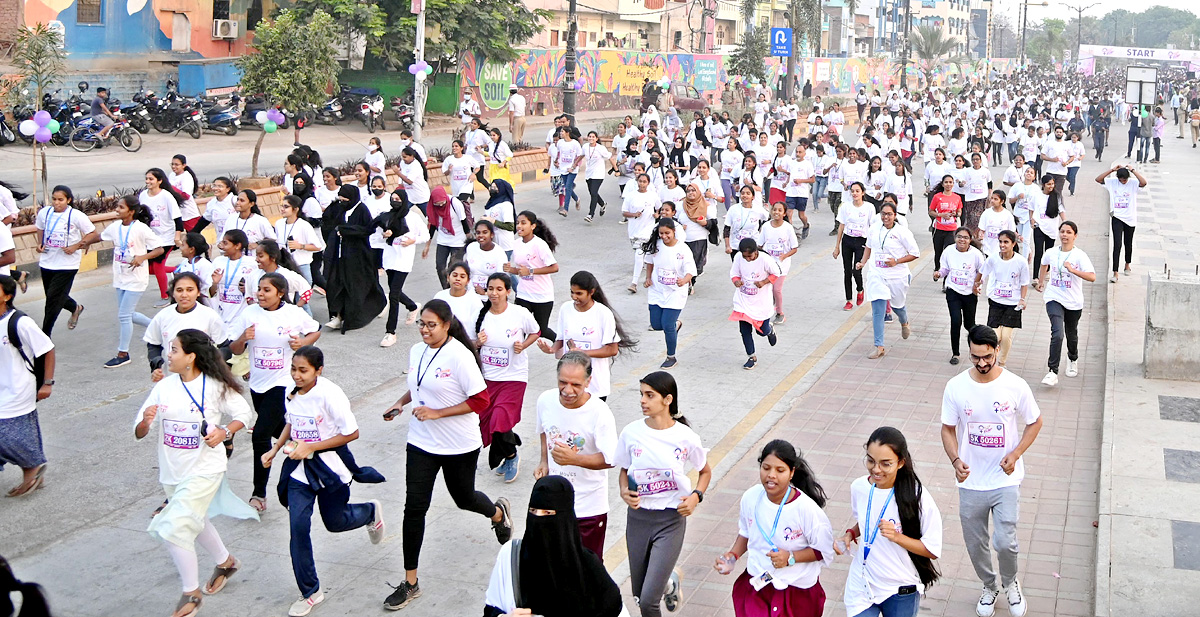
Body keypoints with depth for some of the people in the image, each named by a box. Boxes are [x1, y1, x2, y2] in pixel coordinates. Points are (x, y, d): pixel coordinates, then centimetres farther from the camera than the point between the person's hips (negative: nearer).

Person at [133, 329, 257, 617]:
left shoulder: (216, 387, -14)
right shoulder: (164, 387, -4)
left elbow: (243, 414, -1)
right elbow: (139, 432, -1)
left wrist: (224, 432, -19)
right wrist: (145, 421, -24)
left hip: (204, 469, -6)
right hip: (172, 471, 6)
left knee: (174, 528, -14)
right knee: (195, 521, 24)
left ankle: (191, 593, 5)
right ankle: (226, 562, 51)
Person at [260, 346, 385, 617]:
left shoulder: (329, 394, -22)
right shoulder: (291, 393, -3)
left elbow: (351, 433, -20)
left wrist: (310, 447, -22)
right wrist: (275, 449, 4)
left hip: (329, 466, -4)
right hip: (299, 467, 4)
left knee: (334, 522, 13)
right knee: (298, 526, -6)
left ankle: (371, 511, 49)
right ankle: (310, 592, 6)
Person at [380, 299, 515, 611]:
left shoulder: (460, 356, -19)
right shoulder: (416, 351, 2)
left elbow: (480, 400, -19)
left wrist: (437, 413, -22)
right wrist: (401, 403, 1)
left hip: (459, 445, -5)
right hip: (421, 443, 5)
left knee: (463, 497, 15)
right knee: (414, 507, 0)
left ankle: (499, 512, 53)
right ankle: (410, 583, 8)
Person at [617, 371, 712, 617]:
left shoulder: (686, 437, -11)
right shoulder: (631, 432, -6)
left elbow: (705, 471, 6)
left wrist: (696, 496, -12)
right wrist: (624, 491, -11)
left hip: (671, 519, -3)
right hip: (638, 517, 3)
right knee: (639, 593, 15)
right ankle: (670, 581, 47)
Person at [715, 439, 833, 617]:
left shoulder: (806, 509, -21)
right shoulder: (750, 497, -7)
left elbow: (824, 551, -11)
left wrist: (790, 558, -21)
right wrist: (733, 555, -2)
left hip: (797, 593, -3)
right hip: (755, 587, 3)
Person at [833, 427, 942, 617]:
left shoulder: (917, 496, -19)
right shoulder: (859, 487, -6)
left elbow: (932, 550, -14)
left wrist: (897, 537, -26)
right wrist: (850, 535, -4)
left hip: (901, 591, -2)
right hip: (861, 585, 3)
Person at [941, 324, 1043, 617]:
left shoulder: (1015, 386, -11)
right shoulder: (956, 387, -8)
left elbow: (1035, 422, 3)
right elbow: (948, 429, 2)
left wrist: (1015, 454, -12)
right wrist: (955, 460, -17)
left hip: (1005, 480, -2)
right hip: (971, 482, 2)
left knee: (1005, 542, -11)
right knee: (975, 544, 13)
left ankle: (1010, 582, 22)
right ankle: (989, 587, 42)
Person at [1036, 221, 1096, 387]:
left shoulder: (1079, 255, -11)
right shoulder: (1051, 253, 0)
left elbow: (1092, 277, -23)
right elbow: (1044, 264, 25)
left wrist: (1072, 270, -33)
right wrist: (1041, 281, 35)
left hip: (1074, 302, 0)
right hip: (1054, 299, 0)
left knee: (1071, 334, 18)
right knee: (1057, 334, -18)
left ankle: (1073, 360, 50)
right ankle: (1053, 373, -19)